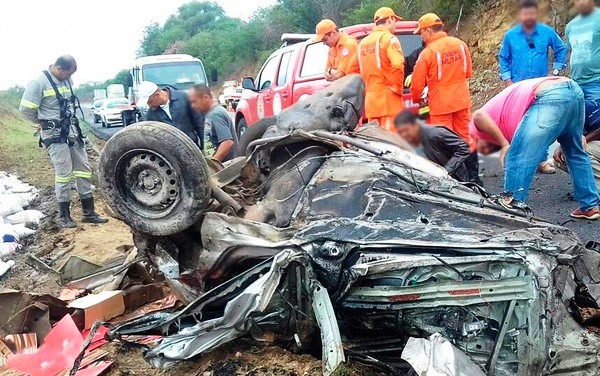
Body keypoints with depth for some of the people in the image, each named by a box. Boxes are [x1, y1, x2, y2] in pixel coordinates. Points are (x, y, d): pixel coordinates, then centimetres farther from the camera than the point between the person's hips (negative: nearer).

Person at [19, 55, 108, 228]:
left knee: (83, 169, 8)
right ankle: (64, 215, 8)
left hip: (72, 131, 7)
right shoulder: (39, 83, -15)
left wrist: (70, 121, 11)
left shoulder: (66, 80, 6)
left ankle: (88, 212, 16)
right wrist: (43, 122, 0)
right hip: (55, 135, -7)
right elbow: (25, 109, -14)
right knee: (64, 173, -5)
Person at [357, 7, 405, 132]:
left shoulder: (364, 42, 17)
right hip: (388, 98, -7)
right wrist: (398, 88, -9)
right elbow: (397, 66, -20)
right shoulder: (389, 38, -6)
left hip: (370, 99, 7)